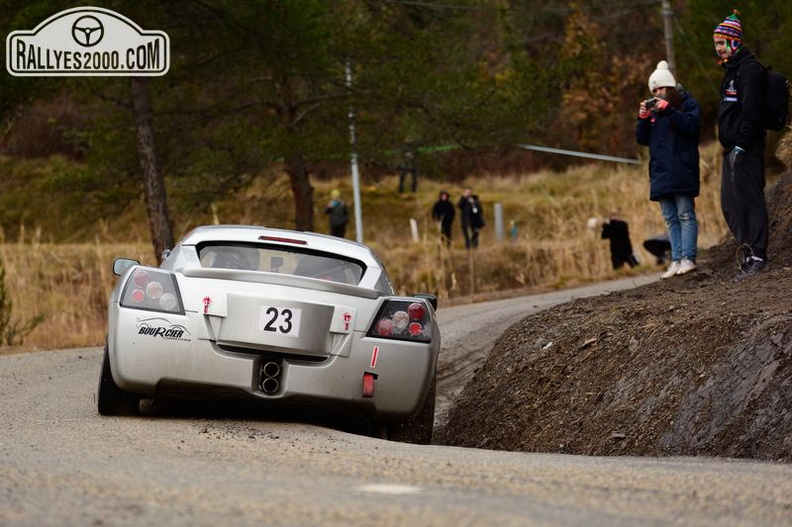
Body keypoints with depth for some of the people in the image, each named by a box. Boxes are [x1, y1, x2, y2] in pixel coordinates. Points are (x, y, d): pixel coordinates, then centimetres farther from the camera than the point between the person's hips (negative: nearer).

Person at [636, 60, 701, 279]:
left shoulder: (688, 104, 3)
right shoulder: (653, 109, 19)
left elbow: (692, 125, -15)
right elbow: (642, 139, 15)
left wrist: (668, 110, -17)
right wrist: (643, 118, -2)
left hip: (682, 171, -6)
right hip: (661, 174, 6)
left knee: (685, 215, -10)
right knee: (670, 220, 4)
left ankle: (688, 258, -13)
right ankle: (676, 260, 2)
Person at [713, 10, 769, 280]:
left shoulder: (750, 69, -11)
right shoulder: (732, 70, 21)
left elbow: (751, 111, -20)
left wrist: (741, 144, -23)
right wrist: (729, 145, 18)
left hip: (746, 150, -11)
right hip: (732, 149, 11)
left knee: (749, 199, -10)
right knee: (730, 206, 11)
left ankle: (757, 255, -9)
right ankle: (749, 252, 15)